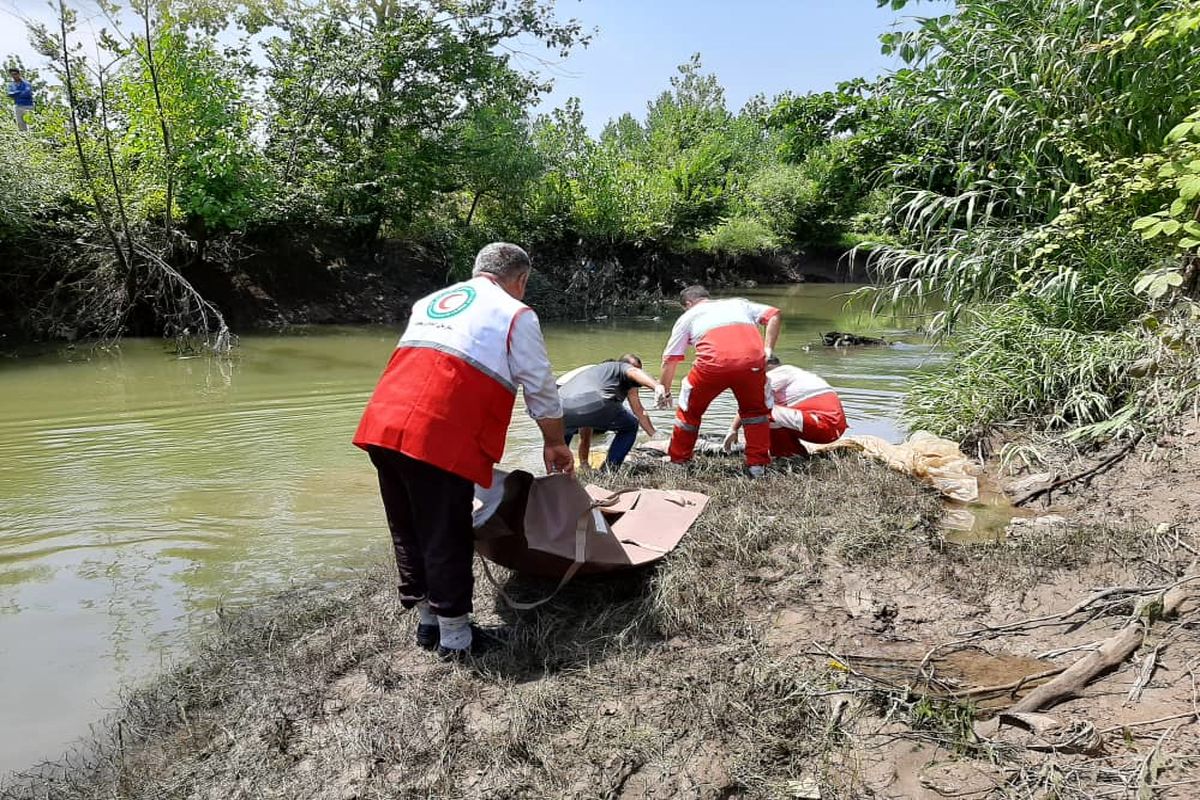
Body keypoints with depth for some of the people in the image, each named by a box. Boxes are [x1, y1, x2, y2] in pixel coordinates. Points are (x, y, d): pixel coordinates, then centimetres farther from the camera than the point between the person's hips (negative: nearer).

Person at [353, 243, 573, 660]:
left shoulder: (429, 302, 27)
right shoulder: (515, 314, 7)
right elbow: (542, 390, 8)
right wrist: (555, 444, 24)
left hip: (382, 426, 7)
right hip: (440, 440, -7)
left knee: (408, 532, 18)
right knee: (446, 539, 5)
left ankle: (428, 621, 33)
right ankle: (455, 638, 18)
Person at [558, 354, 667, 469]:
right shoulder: (623, 367, 30)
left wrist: (583, 465, 53)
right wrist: (657, 386, -16)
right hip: (595, 404, -5)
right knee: (630, 426, 23)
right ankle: (608, 472, 15)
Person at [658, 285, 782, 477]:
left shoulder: (687, 317, 28)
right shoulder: (739, 303, 35)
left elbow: (669, 360, 24)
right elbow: (775, 315, 20)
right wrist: (768, 350, 17)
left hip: (714, 362, -1)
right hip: (752, 359, 2)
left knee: (689, 410, 22)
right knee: (755, 410, 26)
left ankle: (677, 462, 32)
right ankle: (757, 465, 21)